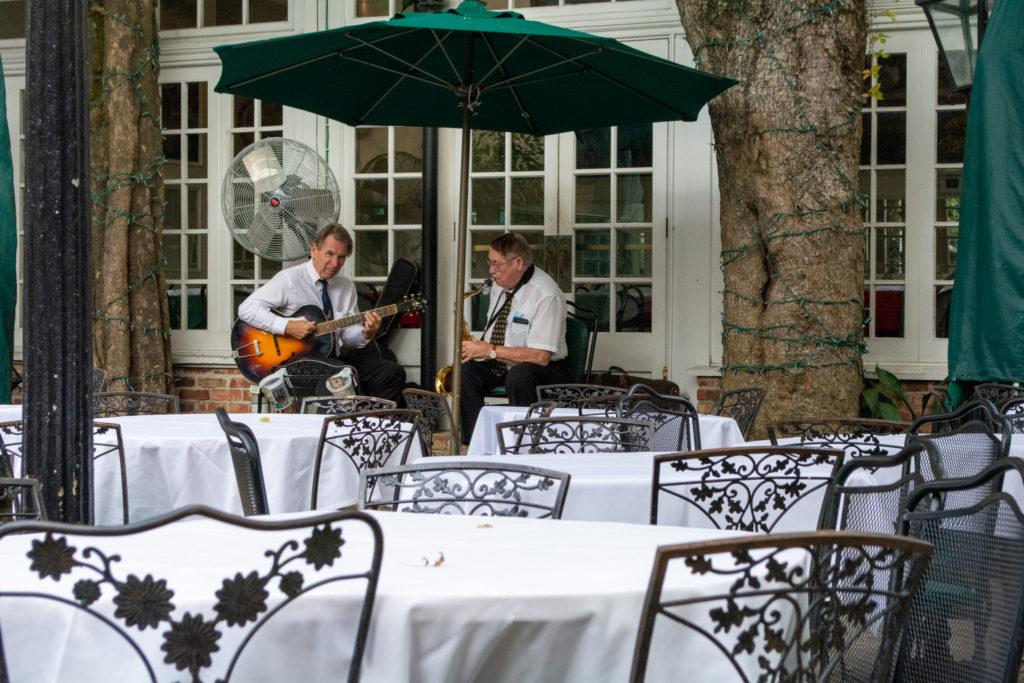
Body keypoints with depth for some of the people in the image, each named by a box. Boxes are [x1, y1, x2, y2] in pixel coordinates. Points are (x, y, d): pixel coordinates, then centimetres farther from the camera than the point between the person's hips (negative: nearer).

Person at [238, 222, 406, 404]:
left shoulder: (346, 286, 14)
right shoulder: (289, 279, -5)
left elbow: (348, 334, 13)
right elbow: (247, 308, -12)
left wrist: (366, 334, -11)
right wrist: (287, 327, -22)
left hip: (336, 356, 7)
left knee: (393, 373, -11)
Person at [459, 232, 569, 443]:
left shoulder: (545, 294, -20)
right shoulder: (501, 285, 7)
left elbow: (540, 356, -26)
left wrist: (490, 351, -23)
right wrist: (477, 347, -3)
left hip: (545, 368, -7)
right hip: (498, 363, 7)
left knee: (518, 377, -40)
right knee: (463, 373, -22)